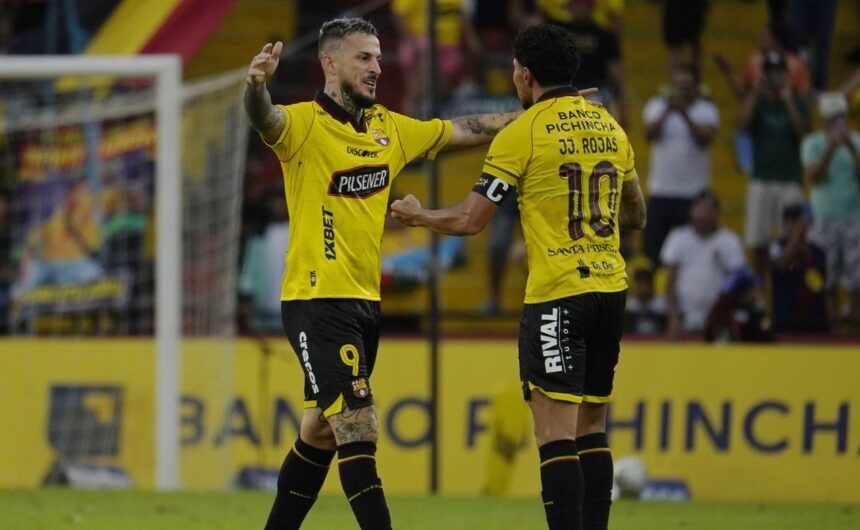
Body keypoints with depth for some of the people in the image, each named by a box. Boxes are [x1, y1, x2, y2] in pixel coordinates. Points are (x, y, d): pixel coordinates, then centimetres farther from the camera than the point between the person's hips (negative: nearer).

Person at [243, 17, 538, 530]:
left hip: (365, 303, 8)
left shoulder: (389, 127, 11)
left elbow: (463, 131, 21)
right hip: (317, 301, -8)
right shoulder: (304, 124, -11)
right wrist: (257, 85, -56)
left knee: (321, 432, 15)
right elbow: (266, 119, -33)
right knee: (359, 431, -14)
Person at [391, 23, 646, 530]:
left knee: (556, 434, -8)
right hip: (610, 289, 6)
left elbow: (470, 220, -6)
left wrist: (418, 214, 12)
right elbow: (636, 214, 20)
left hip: (557, 295, -6)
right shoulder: (610, 127, 11)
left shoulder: (522, 133, -7)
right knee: (591, 431, 13)